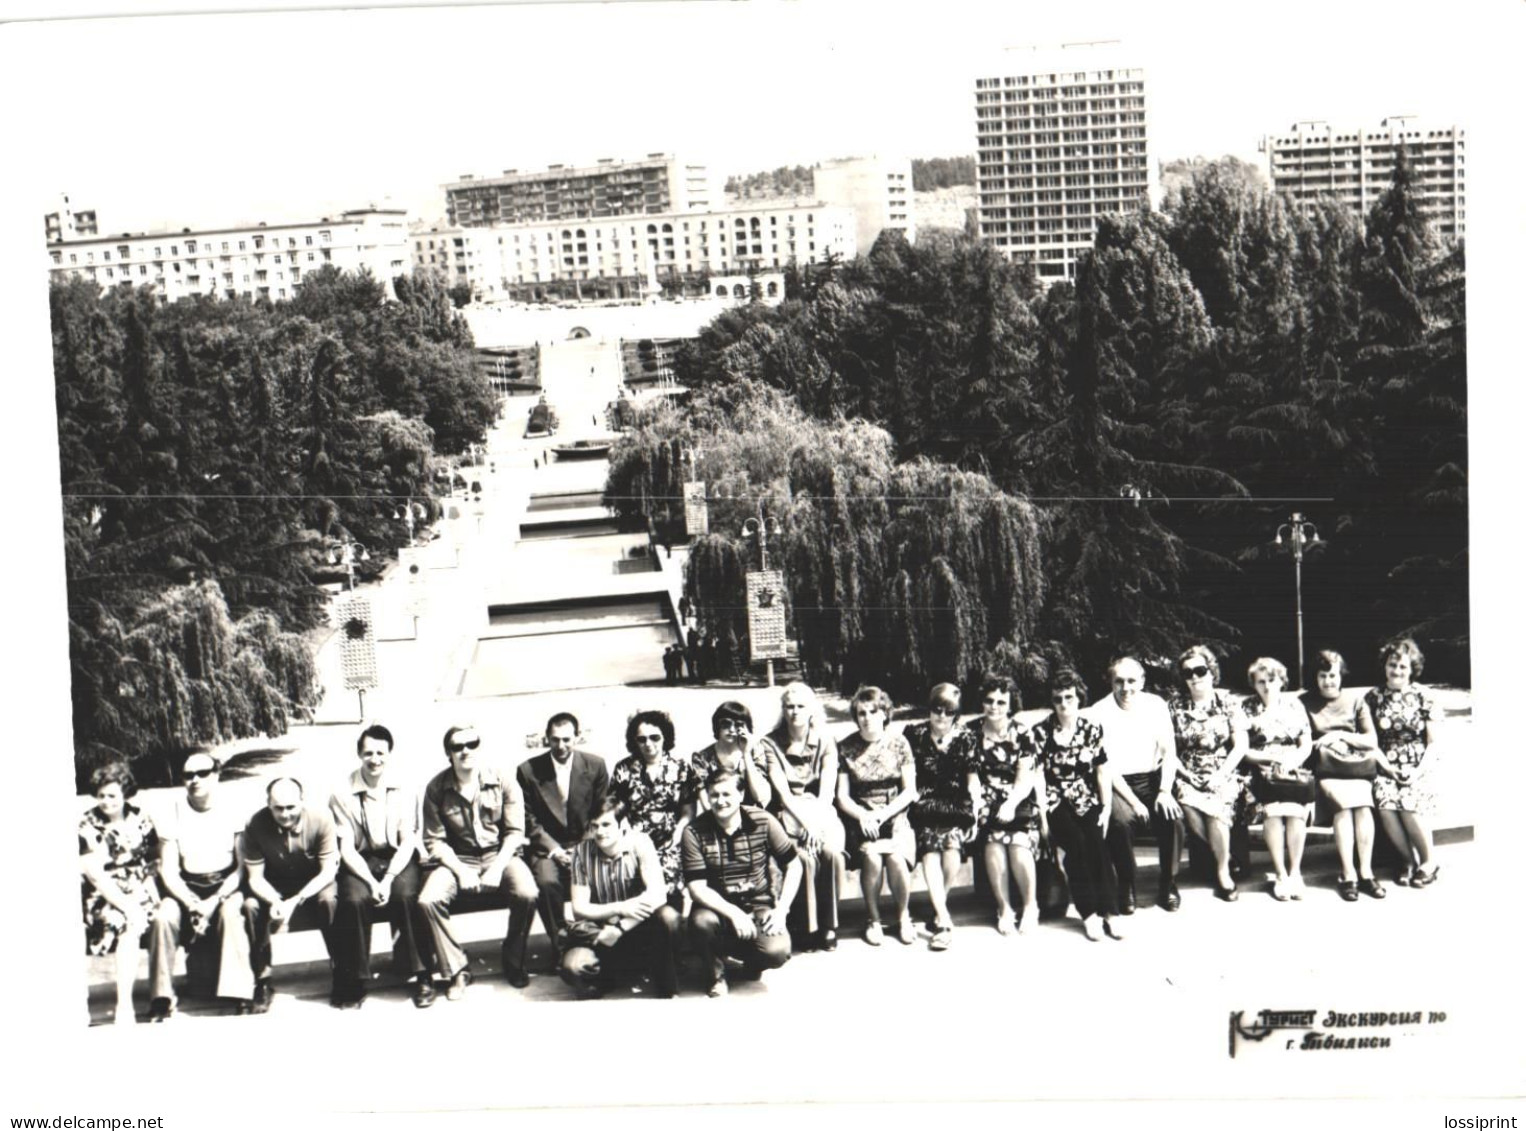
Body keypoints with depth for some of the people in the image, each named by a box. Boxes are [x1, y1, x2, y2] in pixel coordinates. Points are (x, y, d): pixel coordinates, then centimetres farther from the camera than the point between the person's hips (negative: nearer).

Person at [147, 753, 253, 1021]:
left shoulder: (231, 814, -2)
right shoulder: (175, 815, 1)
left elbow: (241, 866, -4)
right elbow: (168, 871, -3)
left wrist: (216, 900, -17)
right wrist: (192, 903, -19)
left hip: (225, 886, -2)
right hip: (186, 888, 2)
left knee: (230, 913, -34)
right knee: (163, 916, -28)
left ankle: (239, 992, -31)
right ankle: (162, 997, -22)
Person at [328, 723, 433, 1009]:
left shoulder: (404, 792, 0)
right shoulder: (343, 795, -4)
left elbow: (408, 841, -3)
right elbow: (346, 848, -6)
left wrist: (388, 879, -17)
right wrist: (371, 882, -19)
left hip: (398, 859, 0)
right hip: (360, 861, 0)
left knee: (406, 896, -30)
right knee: (354, 900, -30)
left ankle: (420, 976, -19)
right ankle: (354, 982, -16)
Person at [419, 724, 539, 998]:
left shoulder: (502, 783, -4)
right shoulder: (436, 788, -5)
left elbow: (514, 832, -4)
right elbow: (434, 840, -5)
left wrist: (498, 867, -17)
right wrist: (460, 870, -17)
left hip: (500, 853, 0)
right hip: (457, 858, 1)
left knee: (527, 894, -29)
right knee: (428, 900, -27)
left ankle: (514, 962, -3)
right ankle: (455, 969, -8)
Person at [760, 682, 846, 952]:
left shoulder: (825, 743, 7)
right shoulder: (771, 744, 0)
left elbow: (827, 790, -3)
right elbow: (782, 791, -8)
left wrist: (817, 823, -19)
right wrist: (805, 822, -20)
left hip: (821, 814, 2)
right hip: (787, 816, -2)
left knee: (832, 852, -29)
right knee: (806, 857, -31)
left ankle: (829, 925, -18)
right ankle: (811, 928, -21)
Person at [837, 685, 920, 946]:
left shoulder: (898, 742, 5)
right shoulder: (846, 748, 5)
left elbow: (910, 791, 3)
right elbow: (842, 796, 4)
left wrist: (883, 814, -11)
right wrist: (863, 816, -15)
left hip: (895, 816, 0)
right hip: (861, 820, 0)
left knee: (896, 857, -29)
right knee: (872, 857, -30)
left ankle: (903, 916, -3)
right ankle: (873, 919, -8)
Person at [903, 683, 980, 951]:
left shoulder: (964, 739, 10)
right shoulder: (915, 735, 9)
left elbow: (973, 780, 10)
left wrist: (976, 812, 0)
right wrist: (913, 800, -2)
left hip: (957, 808, 0)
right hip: (925, 807, 0)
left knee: (952, 842, -27)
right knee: (929, 848, -26)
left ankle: (938, 906, -6)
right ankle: (944, 920, -31)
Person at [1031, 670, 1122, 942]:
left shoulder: (1092, 730, 9)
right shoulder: (1040, 732, 1)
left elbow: (1102, 772, 10)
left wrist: (1106, 808, 0)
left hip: (1086, 801, 2)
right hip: (1055, 802, -2)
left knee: (1096, 840, -26)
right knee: (1076, 841, -28)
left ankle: (1109, 912, -24)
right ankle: (1088, 914, -23)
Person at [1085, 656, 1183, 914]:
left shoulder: (1155, 704, 3)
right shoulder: (1099, 713, -7)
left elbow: (1169, 751, 2)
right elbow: (1106, 767, -11)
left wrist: (1165, 791, -12)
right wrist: (1133, 801, -19)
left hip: (1153, 778, 3)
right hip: (1117, 783, -2)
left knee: (1173, 817, -25)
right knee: (1120, 820, -32)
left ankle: (1169, 887, -9)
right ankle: (1126, 890, -13)